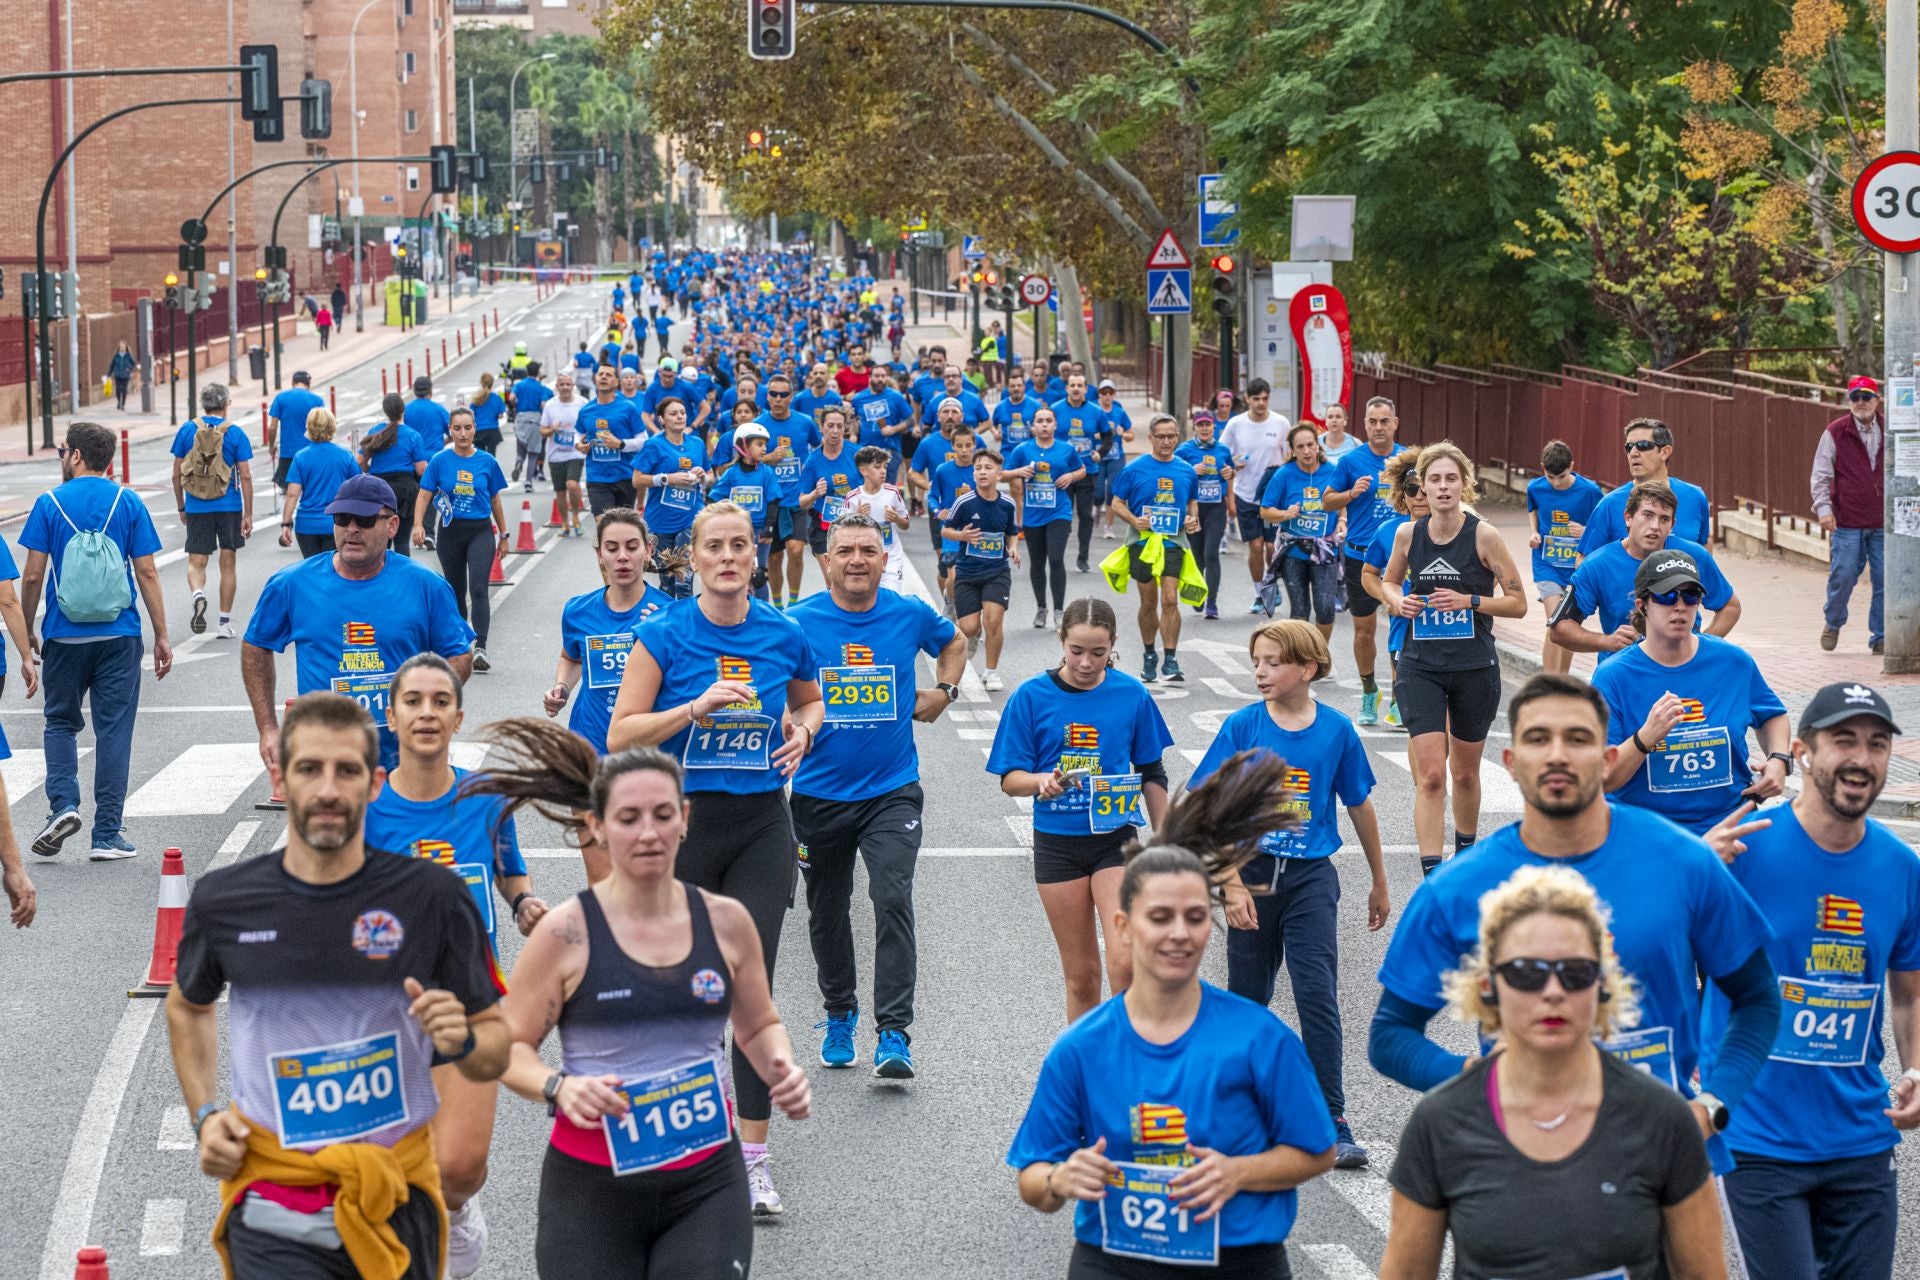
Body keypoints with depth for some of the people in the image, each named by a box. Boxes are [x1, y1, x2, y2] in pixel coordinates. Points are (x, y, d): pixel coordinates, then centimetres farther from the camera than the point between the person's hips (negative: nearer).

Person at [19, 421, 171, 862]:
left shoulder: (49, 504, -2)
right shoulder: (128, 503, 1)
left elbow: (32, 576, -4)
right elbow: (147, 573, -1)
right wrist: (162, 636, 4)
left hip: (64, 638, 0)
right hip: (119, 638, 0)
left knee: (60, 721, 17)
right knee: (114, 729, 5)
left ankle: (63, 804, -4)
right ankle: (107, 834, 4)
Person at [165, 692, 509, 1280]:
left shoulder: (433, 896, -3)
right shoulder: (222, 900, 1)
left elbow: (495, 1048, 5)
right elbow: (189, 1006, 22)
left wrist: (462, 1041, -17)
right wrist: (205, 1114, 9)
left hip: (397, 1199, 1)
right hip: (272, 1203, 0)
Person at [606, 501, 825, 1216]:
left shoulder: (784, 636, 1)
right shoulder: (666, 636, -7)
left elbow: (810, 701, 22)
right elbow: (621, 736, -8)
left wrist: (802, 732, 0)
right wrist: (699, 706, -19)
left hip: (761, 823, 1)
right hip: (684, 822, -1)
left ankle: (753, 1155, -2)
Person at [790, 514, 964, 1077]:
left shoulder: (911, 616, -1)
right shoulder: (798, 623, -6)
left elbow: (954, 643, 22)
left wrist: (943, 692, 7)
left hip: (891, 791, -1)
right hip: (819, 793, 1)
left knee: (892, 902, -17)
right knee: (827, 913, 14)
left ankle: (894, 1035, -17)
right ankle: (840, 1015, 36)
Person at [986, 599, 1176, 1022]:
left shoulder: (1131, 694, -1)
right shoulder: (1032, 696, -4)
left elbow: (1152, 775, 10)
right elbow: (1009, 778, -2)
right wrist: (1042, 782, -24)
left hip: (1116, 840, 0)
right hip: (1057, 843, 0)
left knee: (1125, 962, -16)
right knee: (1081, 973, 6)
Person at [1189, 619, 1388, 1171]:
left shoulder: (1336, 730, -1)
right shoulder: (1242, 727, -4)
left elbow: (1360, 806, 11)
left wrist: (1379, 883, 18)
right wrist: (1233, 885, -15)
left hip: (1311, 878, -1)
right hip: (1253, 874, 1)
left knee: (1318, 997, -9)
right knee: (1248, 998, 10)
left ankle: (1332, 1123, -6)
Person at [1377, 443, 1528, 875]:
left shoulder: (1484, 536, -9)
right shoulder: (1407, 534, -1)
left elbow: (1518, 603, -5)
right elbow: (1389, 580, 19)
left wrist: (1470, 601, -19)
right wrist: (1397, 600, -4)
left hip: (1474, 667, -1)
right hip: (1420, 667, 1)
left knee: (1464, 772, 15)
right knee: (1430, 774, -11)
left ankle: (1466, 851, 39)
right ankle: (1431, 875, -14)